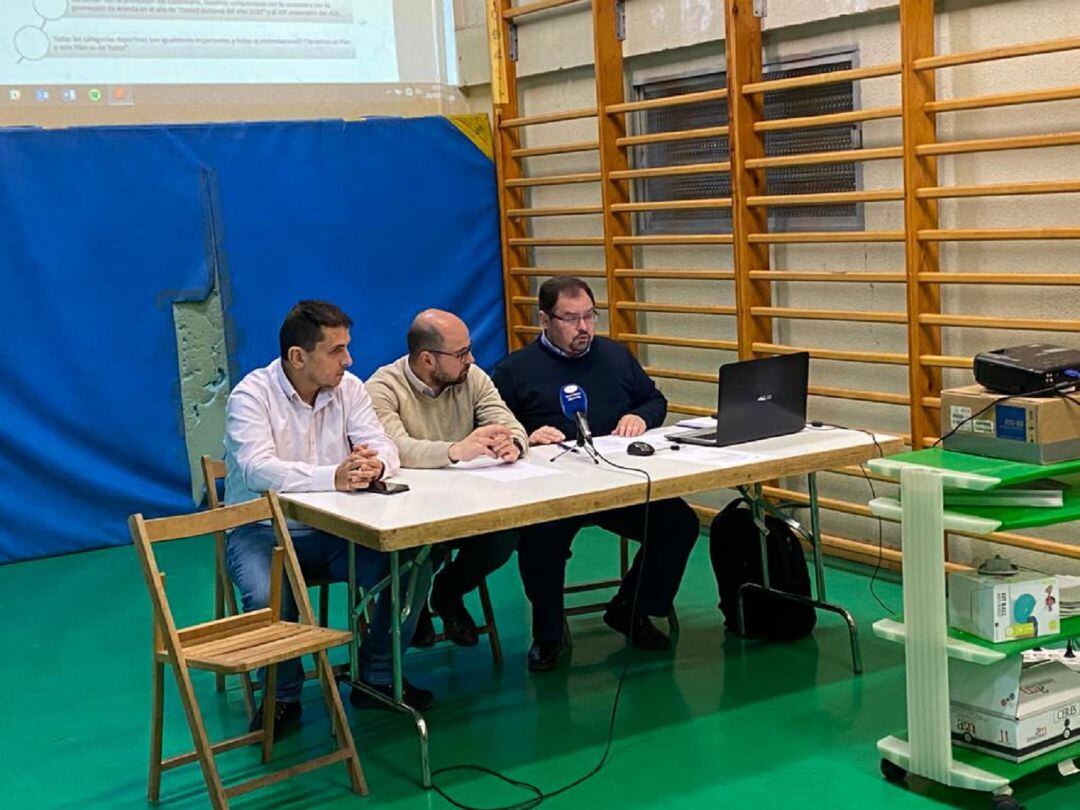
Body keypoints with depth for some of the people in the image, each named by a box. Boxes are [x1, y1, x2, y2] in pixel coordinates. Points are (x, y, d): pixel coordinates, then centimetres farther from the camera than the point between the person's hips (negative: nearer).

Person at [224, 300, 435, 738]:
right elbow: (257, 469, -28)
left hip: (333, 527, 4)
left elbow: (384, 445, -5)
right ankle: (282, 696, -4)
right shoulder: (251, 396, -13)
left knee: (410, 565, -18)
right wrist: (333, 477, -42)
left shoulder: (348, 388, 3)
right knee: (269, 597, -34)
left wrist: (375, 464, -31)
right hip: (263, 531, -4)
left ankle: (377, 678, 4)